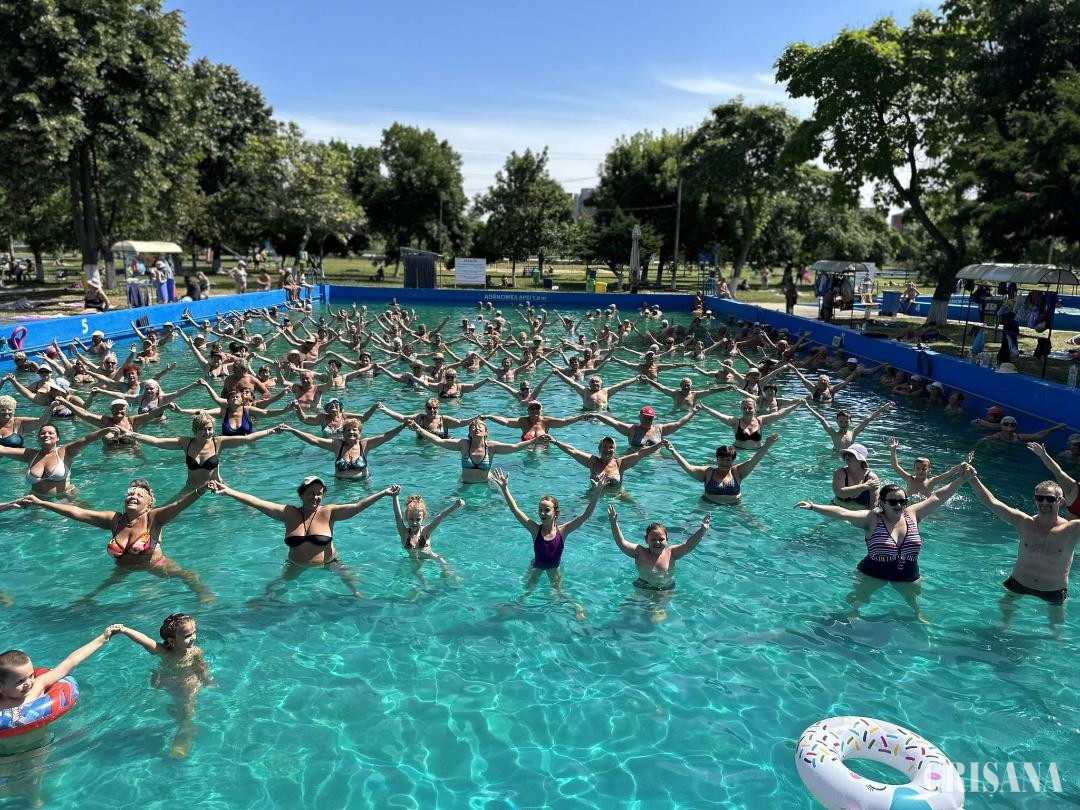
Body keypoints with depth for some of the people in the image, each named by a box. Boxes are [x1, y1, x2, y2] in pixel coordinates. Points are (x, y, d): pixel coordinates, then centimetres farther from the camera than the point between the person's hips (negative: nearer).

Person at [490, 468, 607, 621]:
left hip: (554, 566, -1)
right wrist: (504, 488, -40)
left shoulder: (562, 530, -25)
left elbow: (586, 515, -33)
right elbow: (515, 509, -31)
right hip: (537, 564, 1)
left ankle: (576, 606, 22)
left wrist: (597, 494, -46)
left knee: (558, 592, 2)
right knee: (528, 589, 10)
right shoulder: (535, 529, -25)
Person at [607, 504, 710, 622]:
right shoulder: (640, 552, -9)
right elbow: (622, 543, -20)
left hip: (665, 589, -1)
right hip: (643, 587, 1)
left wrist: (702, 530, -34)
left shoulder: (671, 553, -6)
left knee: (657, 618, -8)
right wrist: (614, 524, -35)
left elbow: (689, 545, -17)